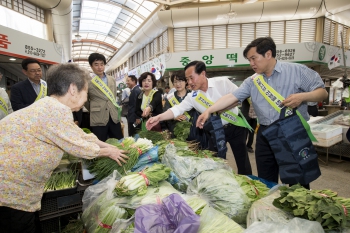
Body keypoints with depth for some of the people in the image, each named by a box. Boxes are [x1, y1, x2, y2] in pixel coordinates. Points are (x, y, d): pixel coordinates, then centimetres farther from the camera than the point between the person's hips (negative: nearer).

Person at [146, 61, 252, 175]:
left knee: (242, 161, 7)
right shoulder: (192, 97, -8)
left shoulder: (222, 82, -14)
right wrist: (159, 117, -29)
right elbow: (177, 109, -14)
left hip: (235, 126, -2)